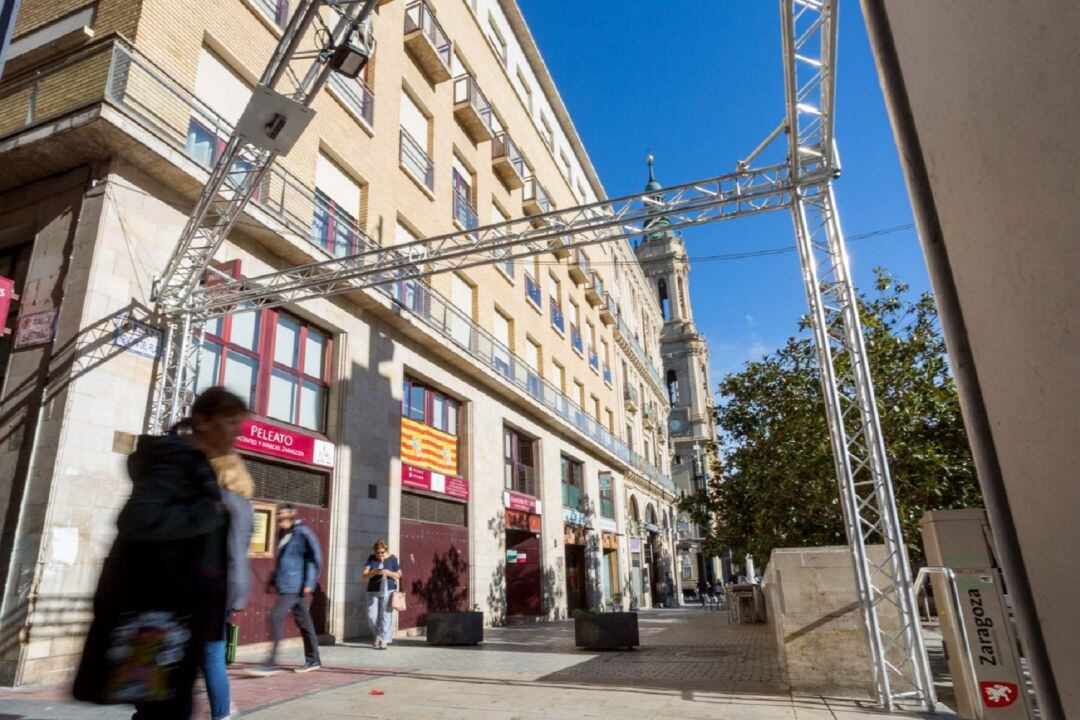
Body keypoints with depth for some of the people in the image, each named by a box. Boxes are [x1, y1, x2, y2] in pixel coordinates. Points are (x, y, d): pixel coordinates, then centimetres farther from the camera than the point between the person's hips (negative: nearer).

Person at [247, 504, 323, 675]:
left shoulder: (302, 533, -11)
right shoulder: (283, 534, 14)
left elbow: (315, 558, -13)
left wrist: (309, 583, -17)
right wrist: (274, 581, 21)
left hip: (295, 586, -8)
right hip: (286, 585, 8)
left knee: (276, 617, -13)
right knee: (303, 621, 12)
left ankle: (270, 663, -8)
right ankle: (313, 659, 20)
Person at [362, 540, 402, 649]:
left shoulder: (392, 558, 1)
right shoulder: (371, 558, 4)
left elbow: (399, 575, 5)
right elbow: (365, 575, 0)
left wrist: (389, 573, -15)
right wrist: (375, 572, -19)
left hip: (388, 590, -2)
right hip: (373, 591, 2)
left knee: (386, 616, -7)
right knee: (372, 616, 1)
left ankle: (384, 641, 0)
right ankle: (377, 634, 28)